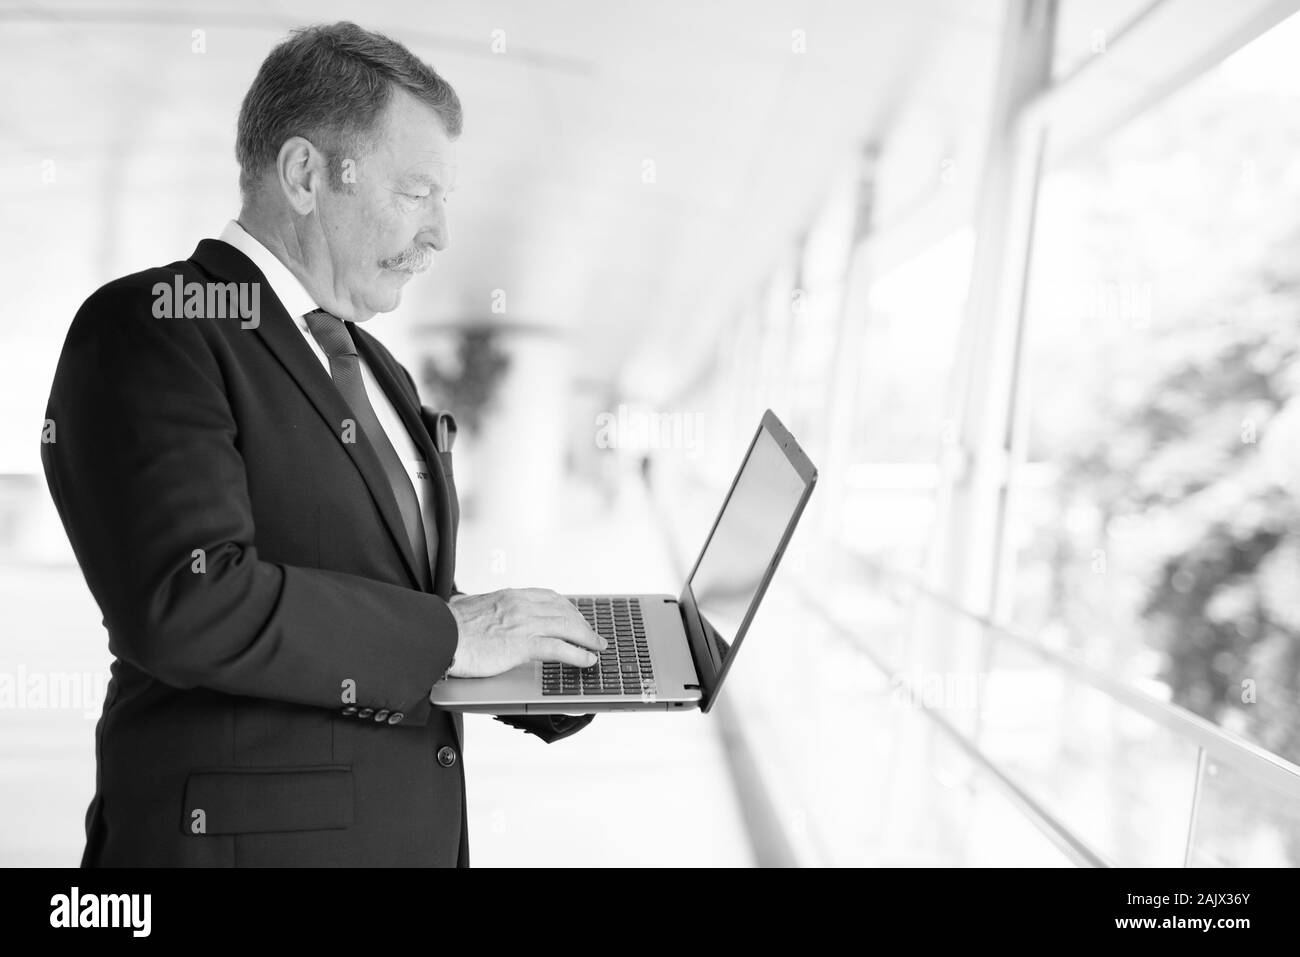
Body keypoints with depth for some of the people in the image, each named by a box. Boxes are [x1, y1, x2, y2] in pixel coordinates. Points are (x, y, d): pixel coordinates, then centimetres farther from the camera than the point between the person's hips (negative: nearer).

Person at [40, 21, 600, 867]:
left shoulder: (375, 369, 15)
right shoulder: (152, 327, -12)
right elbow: (188, 602, -25)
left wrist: (548, 668, 2)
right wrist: (449, 632, -19)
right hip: (249, 830, -7)